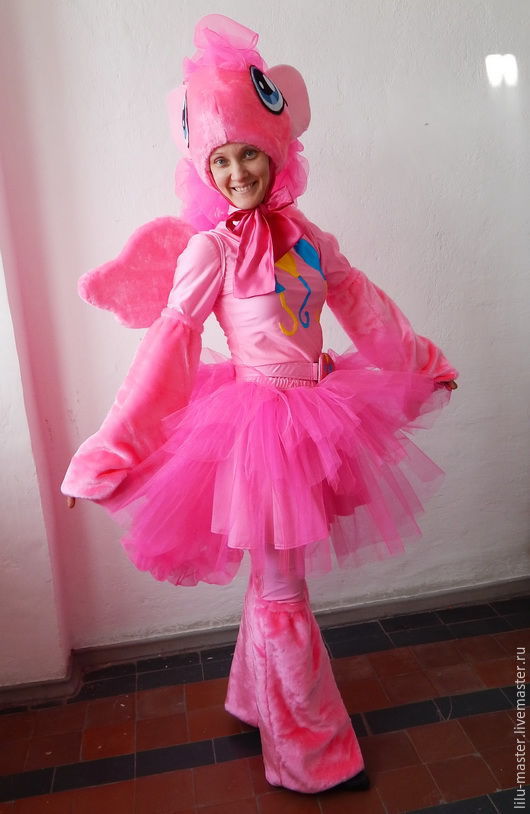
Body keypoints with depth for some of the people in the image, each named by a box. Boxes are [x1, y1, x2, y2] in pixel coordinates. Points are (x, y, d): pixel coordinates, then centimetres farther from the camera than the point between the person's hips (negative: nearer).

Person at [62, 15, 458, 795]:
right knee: (282, 591, 6)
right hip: (259, 421, -6)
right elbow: (170, 344, -11)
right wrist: (115, 449, -12)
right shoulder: (212, 248, -10)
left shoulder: (304, 234, 6)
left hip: (315, 414, 6)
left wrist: (420, 362, 28)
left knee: (275, 579, 19)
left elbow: (361, 301, 17)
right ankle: (314, 752, 28)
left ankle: (258, 698, 44)